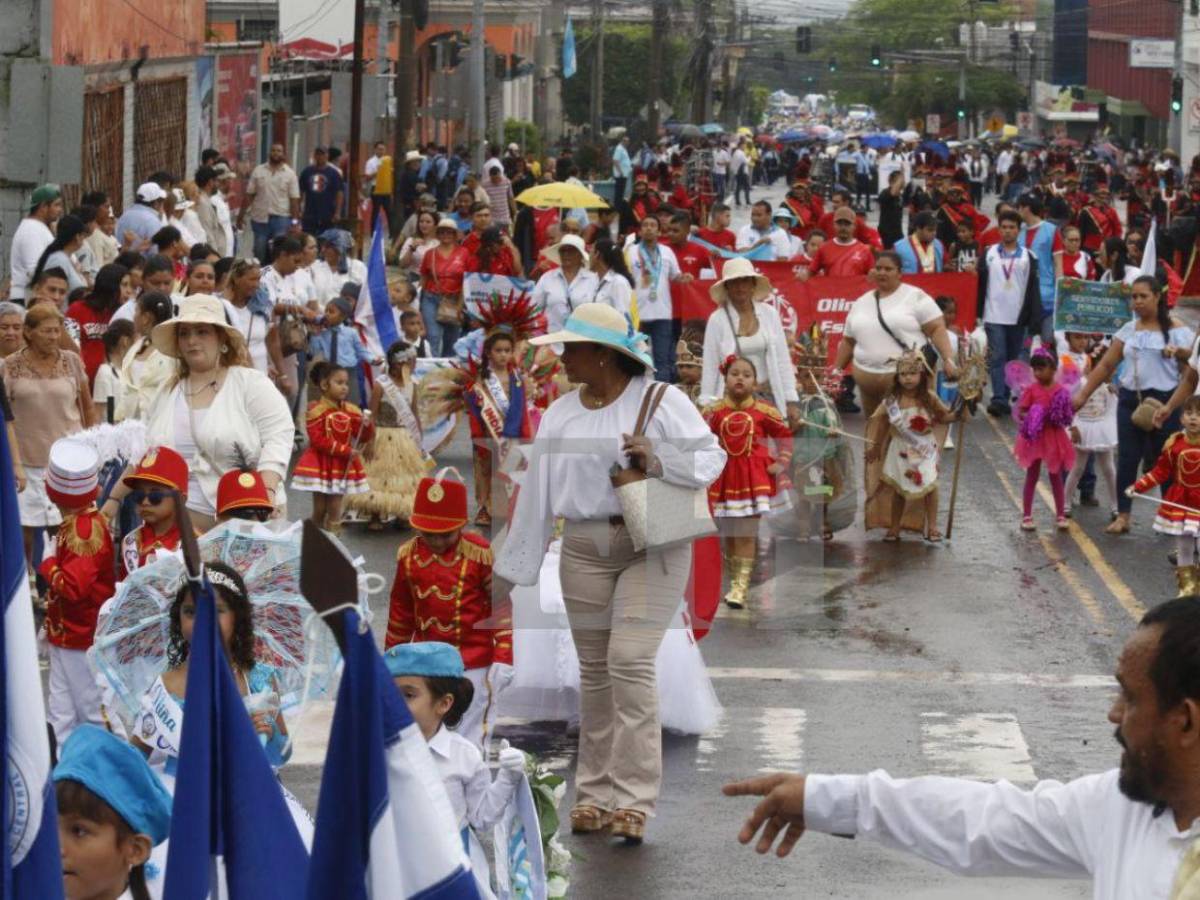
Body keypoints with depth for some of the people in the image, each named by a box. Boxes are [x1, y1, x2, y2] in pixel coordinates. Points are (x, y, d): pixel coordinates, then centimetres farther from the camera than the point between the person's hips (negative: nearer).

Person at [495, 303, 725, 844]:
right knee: (593, 668, 6)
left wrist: (658, 461, -22)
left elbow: (712, 456, -4)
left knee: (630, 661, -13)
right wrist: (509, 571, 12)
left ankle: (634, 800, -10)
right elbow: (537, 494, 13)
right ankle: (595, 794, 16)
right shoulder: (559, 415, 12)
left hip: (652, 544, -5)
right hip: (584, 550, 5)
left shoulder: (661, 400, -2)